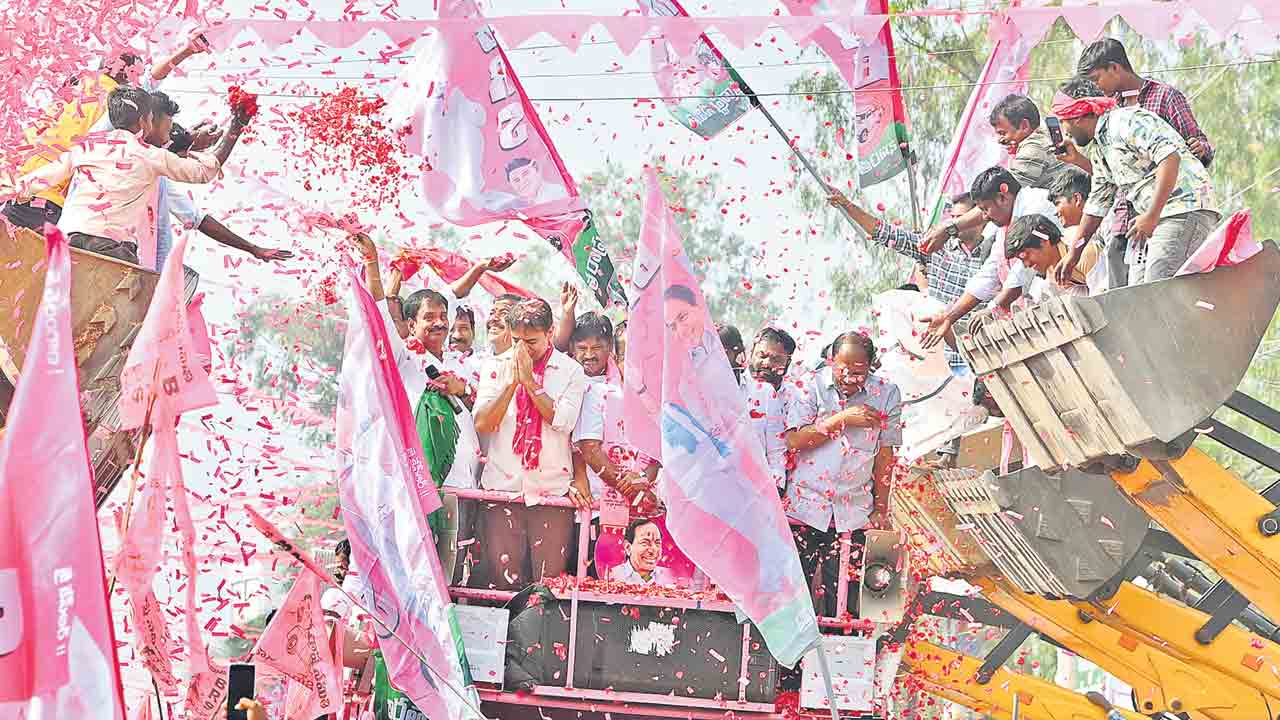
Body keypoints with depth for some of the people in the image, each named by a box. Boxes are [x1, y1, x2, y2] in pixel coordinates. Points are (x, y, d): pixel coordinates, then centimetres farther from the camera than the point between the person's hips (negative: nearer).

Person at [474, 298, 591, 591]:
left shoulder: (571, 371, 4)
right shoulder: (496, 367, 8)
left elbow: (562, 422, -10)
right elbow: (482, 424, -2)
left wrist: (529, 380, -10)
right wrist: (512, 382, -10)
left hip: (552, 489, -1)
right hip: (502, 487, 1)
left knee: (550, 581, -2)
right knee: (503, 579, -1)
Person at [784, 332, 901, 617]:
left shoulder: (886, 394, 0)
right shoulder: (812, 386, -3)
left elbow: (884, 455, 5)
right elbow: (794, 440, -11)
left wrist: (881, 509, 7)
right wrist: (842, 419, -16)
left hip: (853, 513, 1)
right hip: (806, 505, 0)